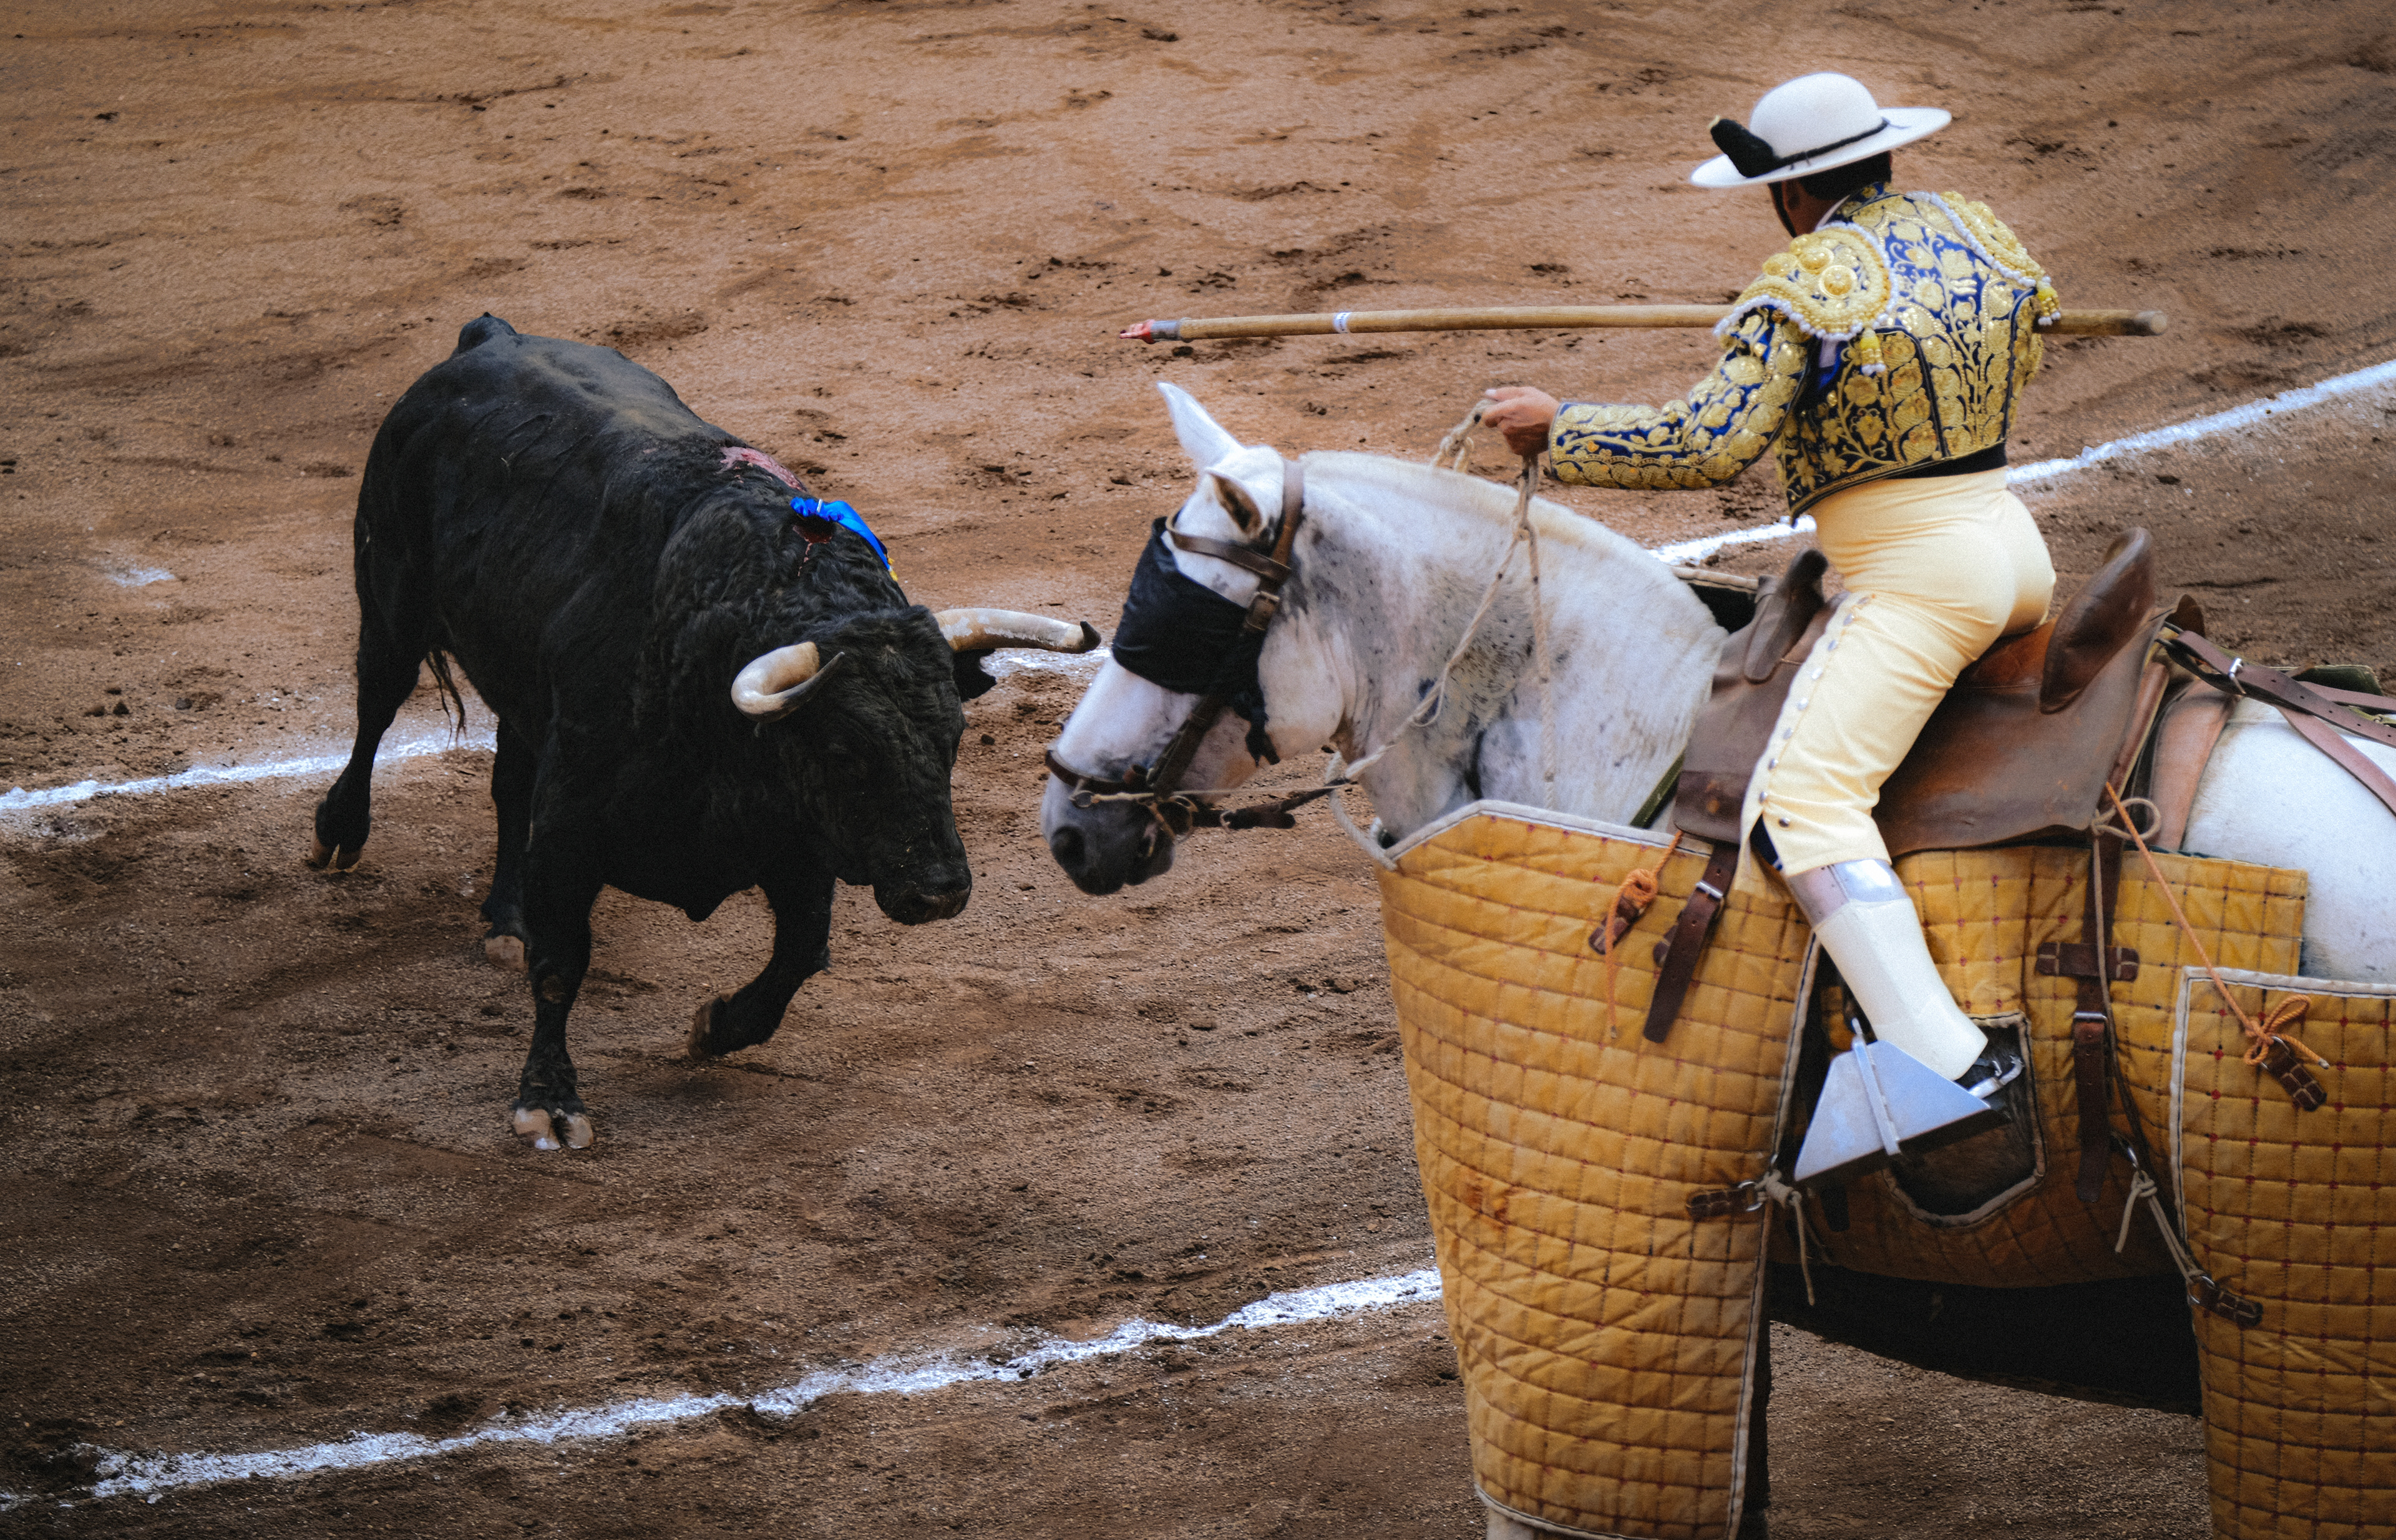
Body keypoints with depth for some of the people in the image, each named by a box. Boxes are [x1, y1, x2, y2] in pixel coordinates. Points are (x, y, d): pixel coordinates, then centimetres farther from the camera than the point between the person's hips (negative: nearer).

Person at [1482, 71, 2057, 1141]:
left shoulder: (1807, 288, -11)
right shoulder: (1975, 235, 12)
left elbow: (1711, 443, -19)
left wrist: (1558, 431, -9)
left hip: (1916, 579, -9)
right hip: (2020, 551, 9)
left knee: (1802, 799, -20)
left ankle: (1950, 1062, -36)